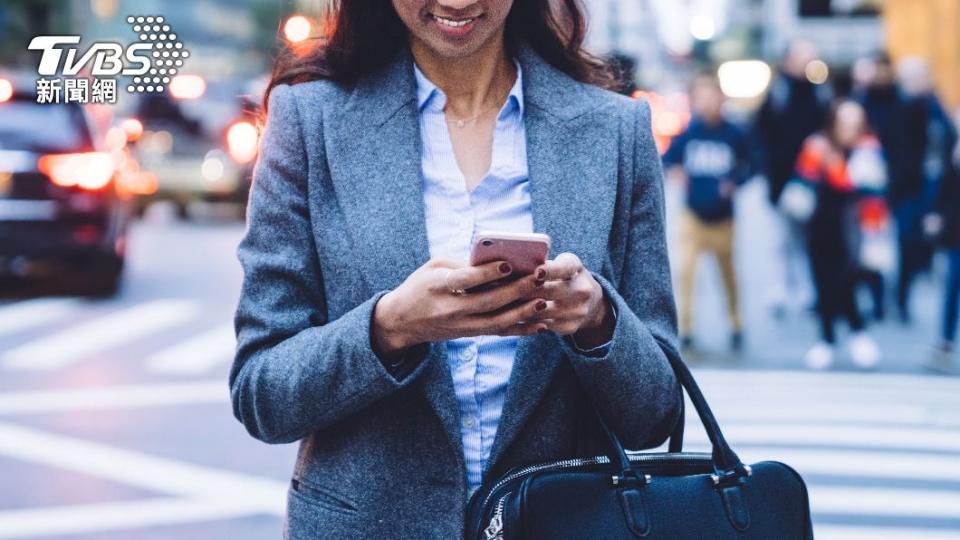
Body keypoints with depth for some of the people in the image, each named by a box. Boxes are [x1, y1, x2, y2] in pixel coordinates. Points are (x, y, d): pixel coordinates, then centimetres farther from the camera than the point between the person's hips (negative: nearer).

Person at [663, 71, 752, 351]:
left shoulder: (733, 135, -7)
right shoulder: (687, 133, -7)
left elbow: (747, 167, 2)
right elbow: (668, 160, -2)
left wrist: (734, 182, -16)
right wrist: (675, 171, -23)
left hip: (722, 215, 1)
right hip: (693, 214, -1)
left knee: (727, 270, 13)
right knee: (686, 267, -13)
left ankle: (735, 323, 32)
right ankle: (685, 326, -2)